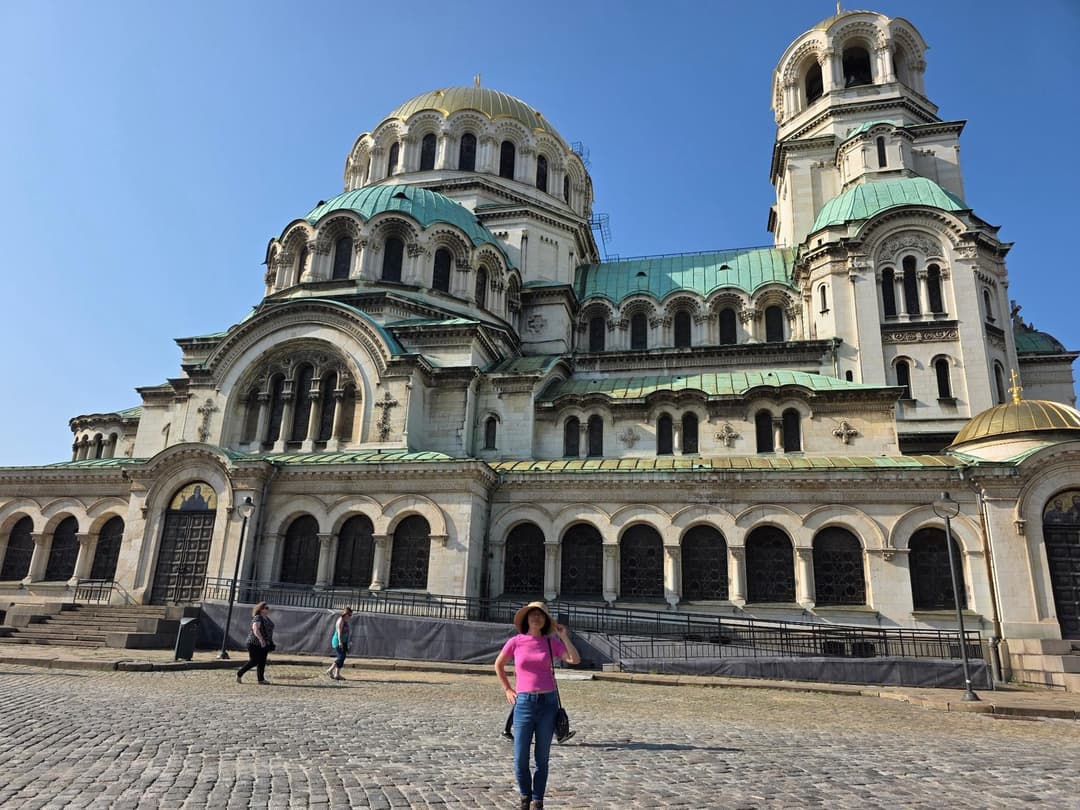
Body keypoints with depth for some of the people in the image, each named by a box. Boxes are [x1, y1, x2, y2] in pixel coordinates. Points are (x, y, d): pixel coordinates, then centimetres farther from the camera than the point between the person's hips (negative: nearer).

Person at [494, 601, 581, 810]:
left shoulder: (551, 643, 3)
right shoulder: (516, 642, 0)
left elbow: (575, 660, -8)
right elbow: (498, 665, 15)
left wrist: (563, 636, -9)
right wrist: (507, 689, 9)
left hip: (548, 703, 1)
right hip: (524, 703, -1)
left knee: (541, 759, 7)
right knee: (520, 759, 1)